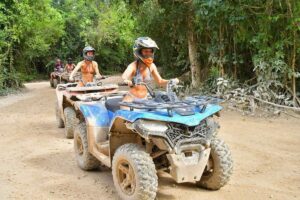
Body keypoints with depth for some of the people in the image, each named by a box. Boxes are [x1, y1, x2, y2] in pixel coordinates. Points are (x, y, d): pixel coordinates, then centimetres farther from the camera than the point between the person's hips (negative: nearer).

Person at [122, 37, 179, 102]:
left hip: (144, 99, 5)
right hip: (131, 99, -4)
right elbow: (124, 76, -36)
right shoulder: (134, 65, -17)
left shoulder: (152, 66, -3)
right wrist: (127, 81, -61)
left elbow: (160, 81, 4)